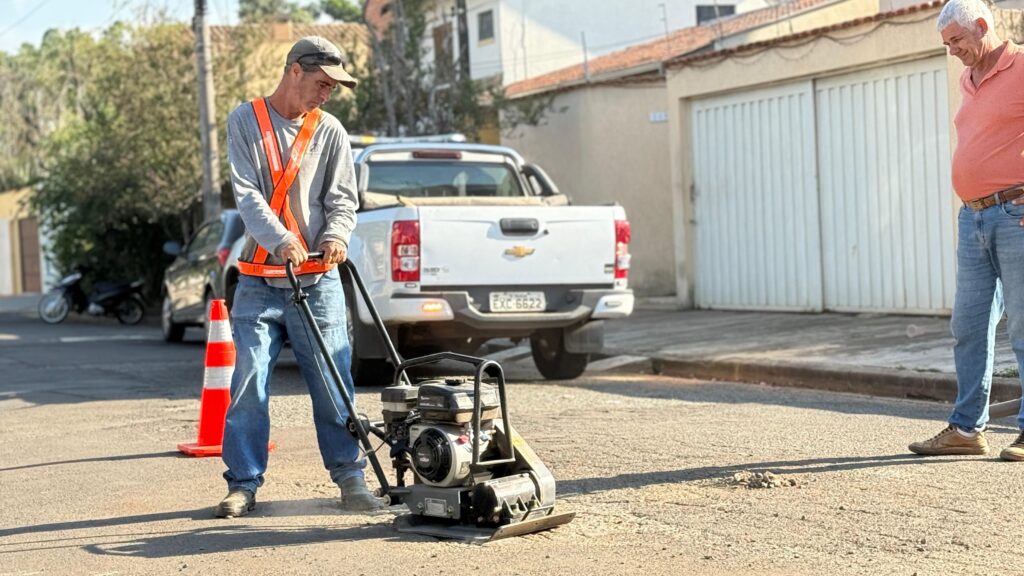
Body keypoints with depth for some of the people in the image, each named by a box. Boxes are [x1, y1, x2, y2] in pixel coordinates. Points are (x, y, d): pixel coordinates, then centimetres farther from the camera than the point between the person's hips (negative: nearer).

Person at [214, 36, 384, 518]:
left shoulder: (330, 132, 7)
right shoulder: (245, 121, 2)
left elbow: (342, 197, 4)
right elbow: (247, 192, -9)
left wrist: (336, 235, -19)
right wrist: (280, 241, -24)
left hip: (318, 281, 1)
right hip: (259, 282, -1)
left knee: (333, 384, 1)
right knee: (248, 384, -3)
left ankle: (349, 477, 10)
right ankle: (243, 484, 6)